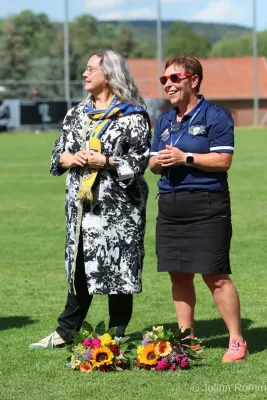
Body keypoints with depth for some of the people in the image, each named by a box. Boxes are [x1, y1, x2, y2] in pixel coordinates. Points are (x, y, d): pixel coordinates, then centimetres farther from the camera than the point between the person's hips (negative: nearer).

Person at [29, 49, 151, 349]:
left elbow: (139, 161, -9)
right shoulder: (77, 114, 14)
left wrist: (105, 162, -18)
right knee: (80, 266, 10)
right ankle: (66, 332, 16)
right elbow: (58, 153, 16)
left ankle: (117, 334, 7)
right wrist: (70, 158, -6)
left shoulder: (133, 116, -5)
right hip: (82, 203, 6)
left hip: (118, 204, -6)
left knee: (117, 267, -2)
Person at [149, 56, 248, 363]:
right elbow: (154, 163, 21)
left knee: (215, 276, -8)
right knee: (178, 276, 8)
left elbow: (223, 160, -12)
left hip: (206, 205, -7)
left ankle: (237, 341, 0)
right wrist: (157, 161, -2)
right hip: (169, 206, 7)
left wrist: (185, 158, -17)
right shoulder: (164, 121, 17)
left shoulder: (216, 117, -5)